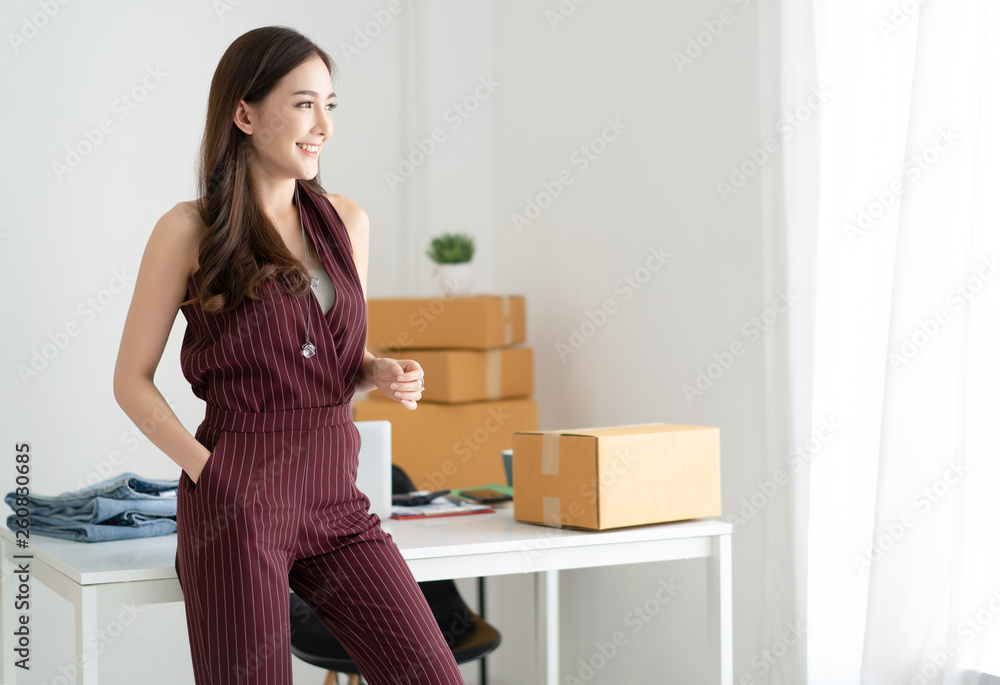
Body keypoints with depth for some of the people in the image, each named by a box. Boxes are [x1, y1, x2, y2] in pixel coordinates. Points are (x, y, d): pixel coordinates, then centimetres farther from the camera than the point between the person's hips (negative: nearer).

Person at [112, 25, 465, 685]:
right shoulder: (188, 230, -4)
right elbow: (132, 380, 0)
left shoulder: (345, 221, 10)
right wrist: (206, 466, -11)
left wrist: (383, 373, -1)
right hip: (237, 501, -4)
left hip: (335, 497, 5)